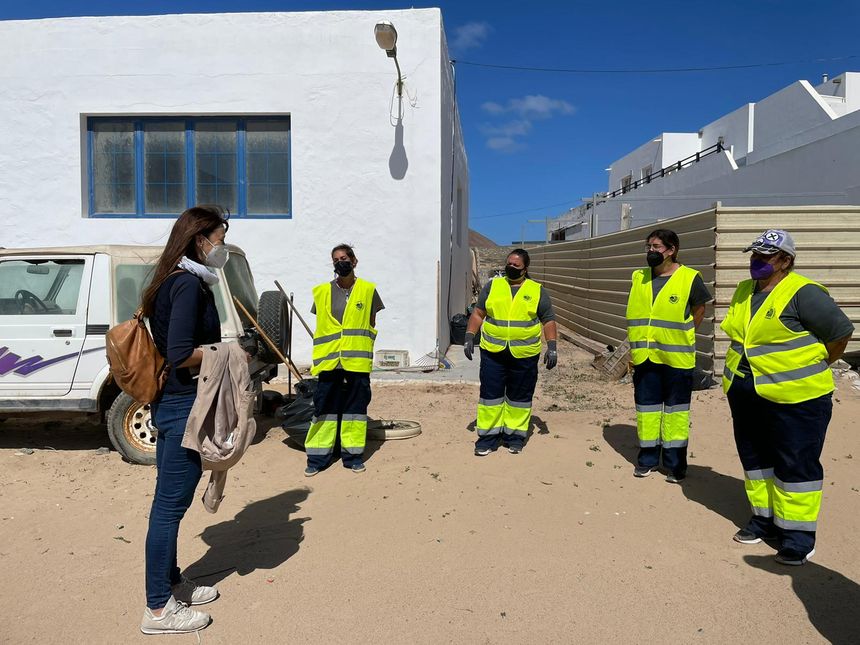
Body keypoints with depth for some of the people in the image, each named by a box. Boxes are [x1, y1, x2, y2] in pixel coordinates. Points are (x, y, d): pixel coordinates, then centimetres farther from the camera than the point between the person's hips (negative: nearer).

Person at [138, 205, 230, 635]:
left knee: (171, 502, 19)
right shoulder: (189, 284, -17)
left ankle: (170, 583, 35)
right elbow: (180, 354, -25)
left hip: (170, 404, 10)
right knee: (170, 505, 0)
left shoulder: (173, 282, 13)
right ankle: (158, 610, 14)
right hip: (184, 406, -10)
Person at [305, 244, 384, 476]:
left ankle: (353, 455, 17)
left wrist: (363, 353, 2)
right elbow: (320, 327, 13)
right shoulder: (322, 291, 8)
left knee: (356, 405, 5)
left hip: (357, 361, 0)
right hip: (329, 360, 1)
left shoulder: (367, 290, 5)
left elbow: (371, 325, 10)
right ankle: (317, 457, 11)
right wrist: (320, 355, 6)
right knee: (324, 406, 3)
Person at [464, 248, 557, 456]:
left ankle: (515, 435, 22)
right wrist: (469, 337, 0)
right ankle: (488, 437, 12)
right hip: (492, 352, 1)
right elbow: (478, 313, 9)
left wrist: (552, 347, -4)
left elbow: (548, 321, 5)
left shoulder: (537, 291, 4)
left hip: (524, 354, -1)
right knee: (490, 394, 2)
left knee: (519, 397, 8)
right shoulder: (492, 286, 7)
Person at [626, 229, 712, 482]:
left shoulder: (689, 278, -7)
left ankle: (675, 462, 17)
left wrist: (682, 337, 7)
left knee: (675, 409, 6)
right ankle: (648, 458, 24)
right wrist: (634, 346, 12)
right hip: (644, 356, 4)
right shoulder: (639, 278, 6)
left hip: (676, 356, -4)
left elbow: (699, 311, 6)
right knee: (646, 407, 11)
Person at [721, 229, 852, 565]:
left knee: (795, 465, 2)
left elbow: (841, 331, -11)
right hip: (746, 395, 8)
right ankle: (764, 518, 31)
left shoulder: (803, 293, -14)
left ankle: (798, 536, 13)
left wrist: (814, 370, -2)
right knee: (754, 459, 16)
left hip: (794, 399, -8)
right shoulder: (744, 292, 9)